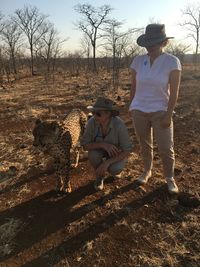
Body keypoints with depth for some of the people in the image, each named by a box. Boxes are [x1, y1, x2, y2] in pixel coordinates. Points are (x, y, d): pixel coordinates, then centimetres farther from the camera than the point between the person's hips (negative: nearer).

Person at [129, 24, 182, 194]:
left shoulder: (172, 62, -9)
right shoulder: (138, 61, -1)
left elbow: (174, 92, -10)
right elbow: (133, 87, 6)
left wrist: (169, 115, -13)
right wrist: (132, 109, 8)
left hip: (160, 111, -2)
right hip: (139, 111, 3)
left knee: (166, 148, -2)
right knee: (145, 145, 14)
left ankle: (170, 178, 21)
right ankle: (147, 171, 35)